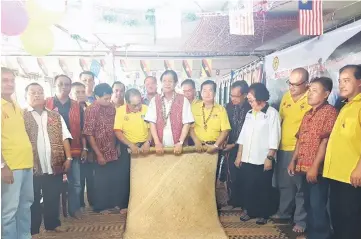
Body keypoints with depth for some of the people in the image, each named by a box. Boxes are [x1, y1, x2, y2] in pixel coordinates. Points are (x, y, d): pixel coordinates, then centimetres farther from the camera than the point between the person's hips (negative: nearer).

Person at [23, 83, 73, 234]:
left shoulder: (56, 116, 11)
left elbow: (64, 137, 8)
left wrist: (68, 158, 0)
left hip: (55, 165, 3)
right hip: (32, 167, -2)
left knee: (53, 198, 13)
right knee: (33, 200, 9)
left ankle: (53, 223, 30)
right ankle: (32, 229, 23)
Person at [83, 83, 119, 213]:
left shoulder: (112, 107, 4)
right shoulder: (91, 110, -13)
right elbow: (89, 134, -14)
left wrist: (118, 147, 7)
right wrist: (98, 154, -14)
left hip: (113, 153, 5)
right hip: (101, 154, -5)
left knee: (114, 181, 12)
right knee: (101, 183, 8)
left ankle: (113, 205, 30)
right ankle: (100, 209, 25)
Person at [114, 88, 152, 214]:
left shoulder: (146, 109, -8)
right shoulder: (120, 110, -11)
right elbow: (117, 131, -12)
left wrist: (148, 142, -18)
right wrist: (131, 145, -21)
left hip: (144, 146, 1)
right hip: (128, 147, -1)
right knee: (125, 176, 4)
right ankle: (124, 205, 17)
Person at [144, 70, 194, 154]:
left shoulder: (183, 100, 0)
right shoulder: (154, 100, 4)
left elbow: (186, 123, -3)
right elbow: (152, 123, -1)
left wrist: (180, 143, -11)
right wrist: (157, 142, -9)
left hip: (177, 145, -1)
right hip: (160, 145, 1)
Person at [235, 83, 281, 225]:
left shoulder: (272, 113, -6)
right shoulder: (249, 114, 12)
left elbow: (274, 138, -11)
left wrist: (269, 158, -15)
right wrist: (239, 155, 11)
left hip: (263, 160, -5)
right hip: (247, 159, 5)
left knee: (263, 189, 8)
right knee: (248, 187, 13)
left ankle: (263, 214, 24)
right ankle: (249, 210, 30)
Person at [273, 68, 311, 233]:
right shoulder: (286, 96, 8)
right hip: (283, 148, 7)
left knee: (301, 186, 5)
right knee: (284, 183, 19)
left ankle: (301, 220, 19)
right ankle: (284, 212, 37)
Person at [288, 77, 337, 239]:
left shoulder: (330, 112, -10)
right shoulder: (308, 114, 16)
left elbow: (325, 141, -16)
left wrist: (315, 166, -19)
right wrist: (294, 160, 14)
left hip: (318, 169, -8)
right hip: (304, 167, 8)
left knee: (317, 206, -3)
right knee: (308, 204, 16)